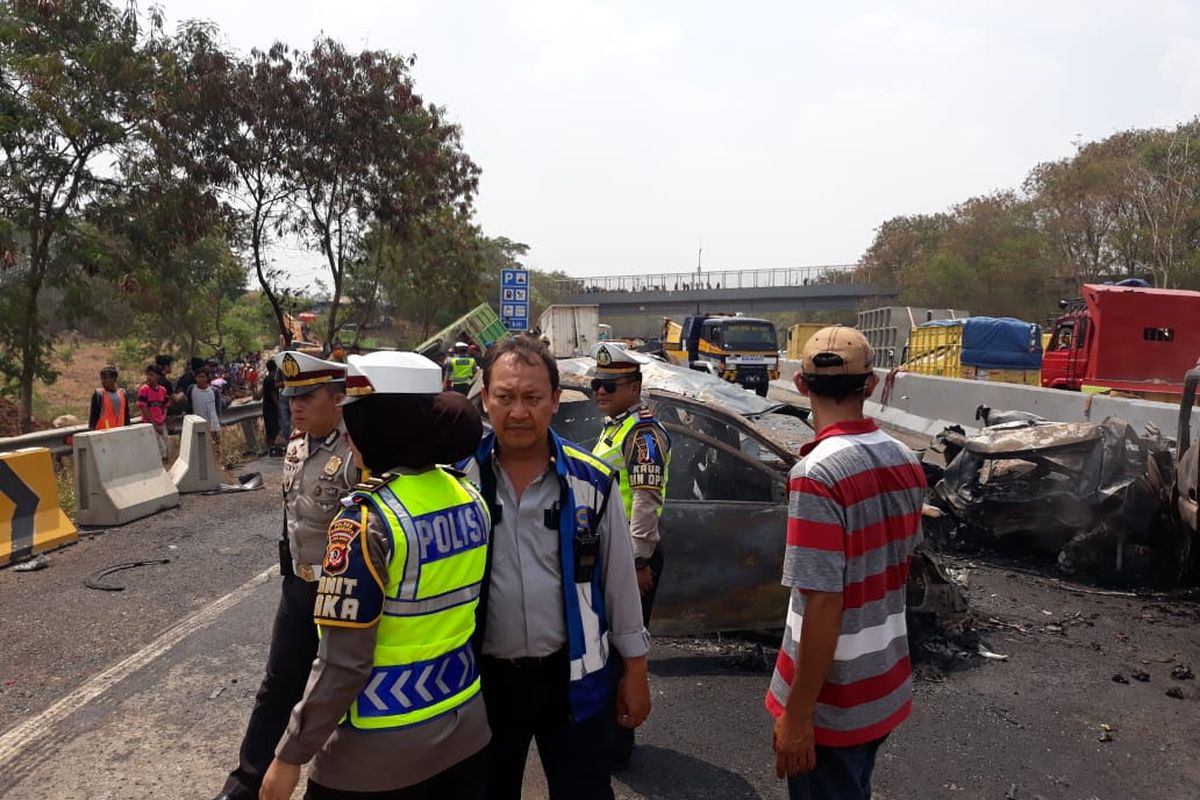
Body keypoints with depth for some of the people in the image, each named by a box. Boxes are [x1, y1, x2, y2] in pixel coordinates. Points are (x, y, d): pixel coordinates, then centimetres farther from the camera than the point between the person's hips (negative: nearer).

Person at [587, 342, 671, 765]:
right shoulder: (613, 426, 15)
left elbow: (646, 500, -23)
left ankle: (617, 743, 13)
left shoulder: (643, 432, -16)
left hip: (632, 555, -10)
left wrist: (640, 562, -25)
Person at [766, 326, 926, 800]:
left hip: (833, 700, -7)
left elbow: (824, 606, -26)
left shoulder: (818, 473, -25)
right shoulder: (905, 462, -1)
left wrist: (797, 714, -19)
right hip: (885, 684, 7)